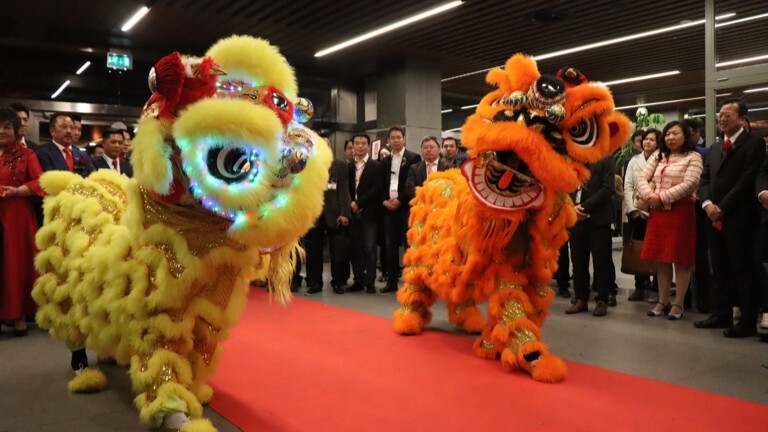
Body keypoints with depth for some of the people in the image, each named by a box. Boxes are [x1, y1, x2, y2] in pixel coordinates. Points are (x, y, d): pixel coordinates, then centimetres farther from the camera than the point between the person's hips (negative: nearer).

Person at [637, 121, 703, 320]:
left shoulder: (693, 157, -1)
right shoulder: (658, 156, 16)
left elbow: (688, 185, -13)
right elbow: (642, 178, 8)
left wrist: (661, 197, -14)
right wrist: (650, 196, -9)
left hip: (681, 211, -5)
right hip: (658, 211, 5)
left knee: (680, 259, -1)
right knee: (660, 258, 8)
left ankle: (678, 304, 7)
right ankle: (662, 301, 17)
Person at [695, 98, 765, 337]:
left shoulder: (754, 143, -4)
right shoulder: (715, 148, 19)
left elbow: (747, 180, -13)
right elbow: (705, 179, 13)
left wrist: (722, 207, -15)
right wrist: (707, 203, -5)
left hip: (738, 217, -7)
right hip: (715, 217, 7)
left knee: (743, 269, -2)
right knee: (720, 269, 12)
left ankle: (748, 321, 6)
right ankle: (721, 314, 20)